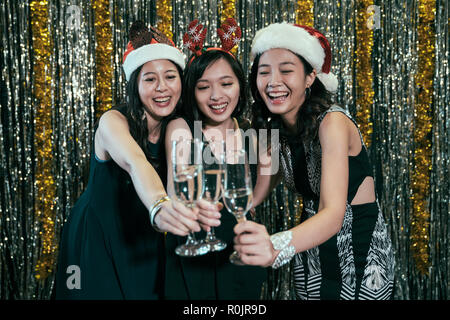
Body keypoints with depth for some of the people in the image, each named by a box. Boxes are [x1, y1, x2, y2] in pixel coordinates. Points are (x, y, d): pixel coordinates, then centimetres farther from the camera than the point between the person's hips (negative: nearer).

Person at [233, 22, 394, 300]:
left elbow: (334, 213, -38)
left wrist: (276, 248, -55)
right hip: (311, 247, 6)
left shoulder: (332, 122, -24)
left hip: (360, 248, -6)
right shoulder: (274, 128, -3)